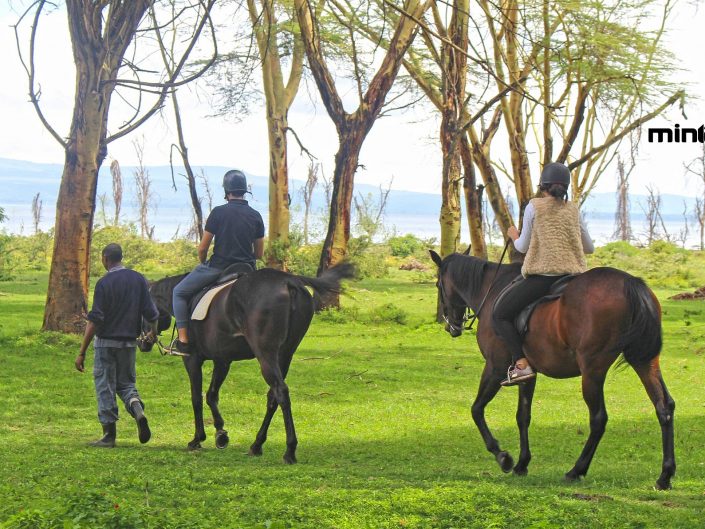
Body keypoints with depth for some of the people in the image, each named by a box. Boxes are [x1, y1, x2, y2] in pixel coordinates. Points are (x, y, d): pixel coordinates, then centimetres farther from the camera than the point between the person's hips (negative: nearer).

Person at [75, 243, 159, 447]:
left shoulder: (104, 283, -11)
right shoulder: (138, 279, 2)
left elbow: (94, 320, -15)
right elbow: (151, 313, 2)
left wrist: (82, 352, -13)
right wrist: (153, 333, 25)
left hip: (106, 342, -4)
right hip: (129, 342, 4)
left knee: (105, 386, 5)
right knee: (126, 382, 17)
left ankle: (109, 435, 6)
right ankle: (138, 410, -13)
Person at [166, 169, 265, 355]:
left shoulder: (218, 213, -8)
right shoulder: (256, 216, 3)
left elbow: (202, 249, -5)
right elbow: (259, 254, 7)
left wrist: (203, 264, 16)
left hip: (218, 267, -4)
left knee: (179, 293, 13)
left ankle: (183, 341, 2)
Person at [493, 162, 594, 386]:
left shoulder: (534, 207, 2)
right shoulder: (573, 210, 14)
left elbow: (523, 247, 5)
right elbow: (589, 248, 20)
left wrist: (514, 236, 27)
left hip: (542, 275, -5)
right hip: (574, 275, 5)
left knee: (500, 315, 3)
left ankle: (521, 363, -17)